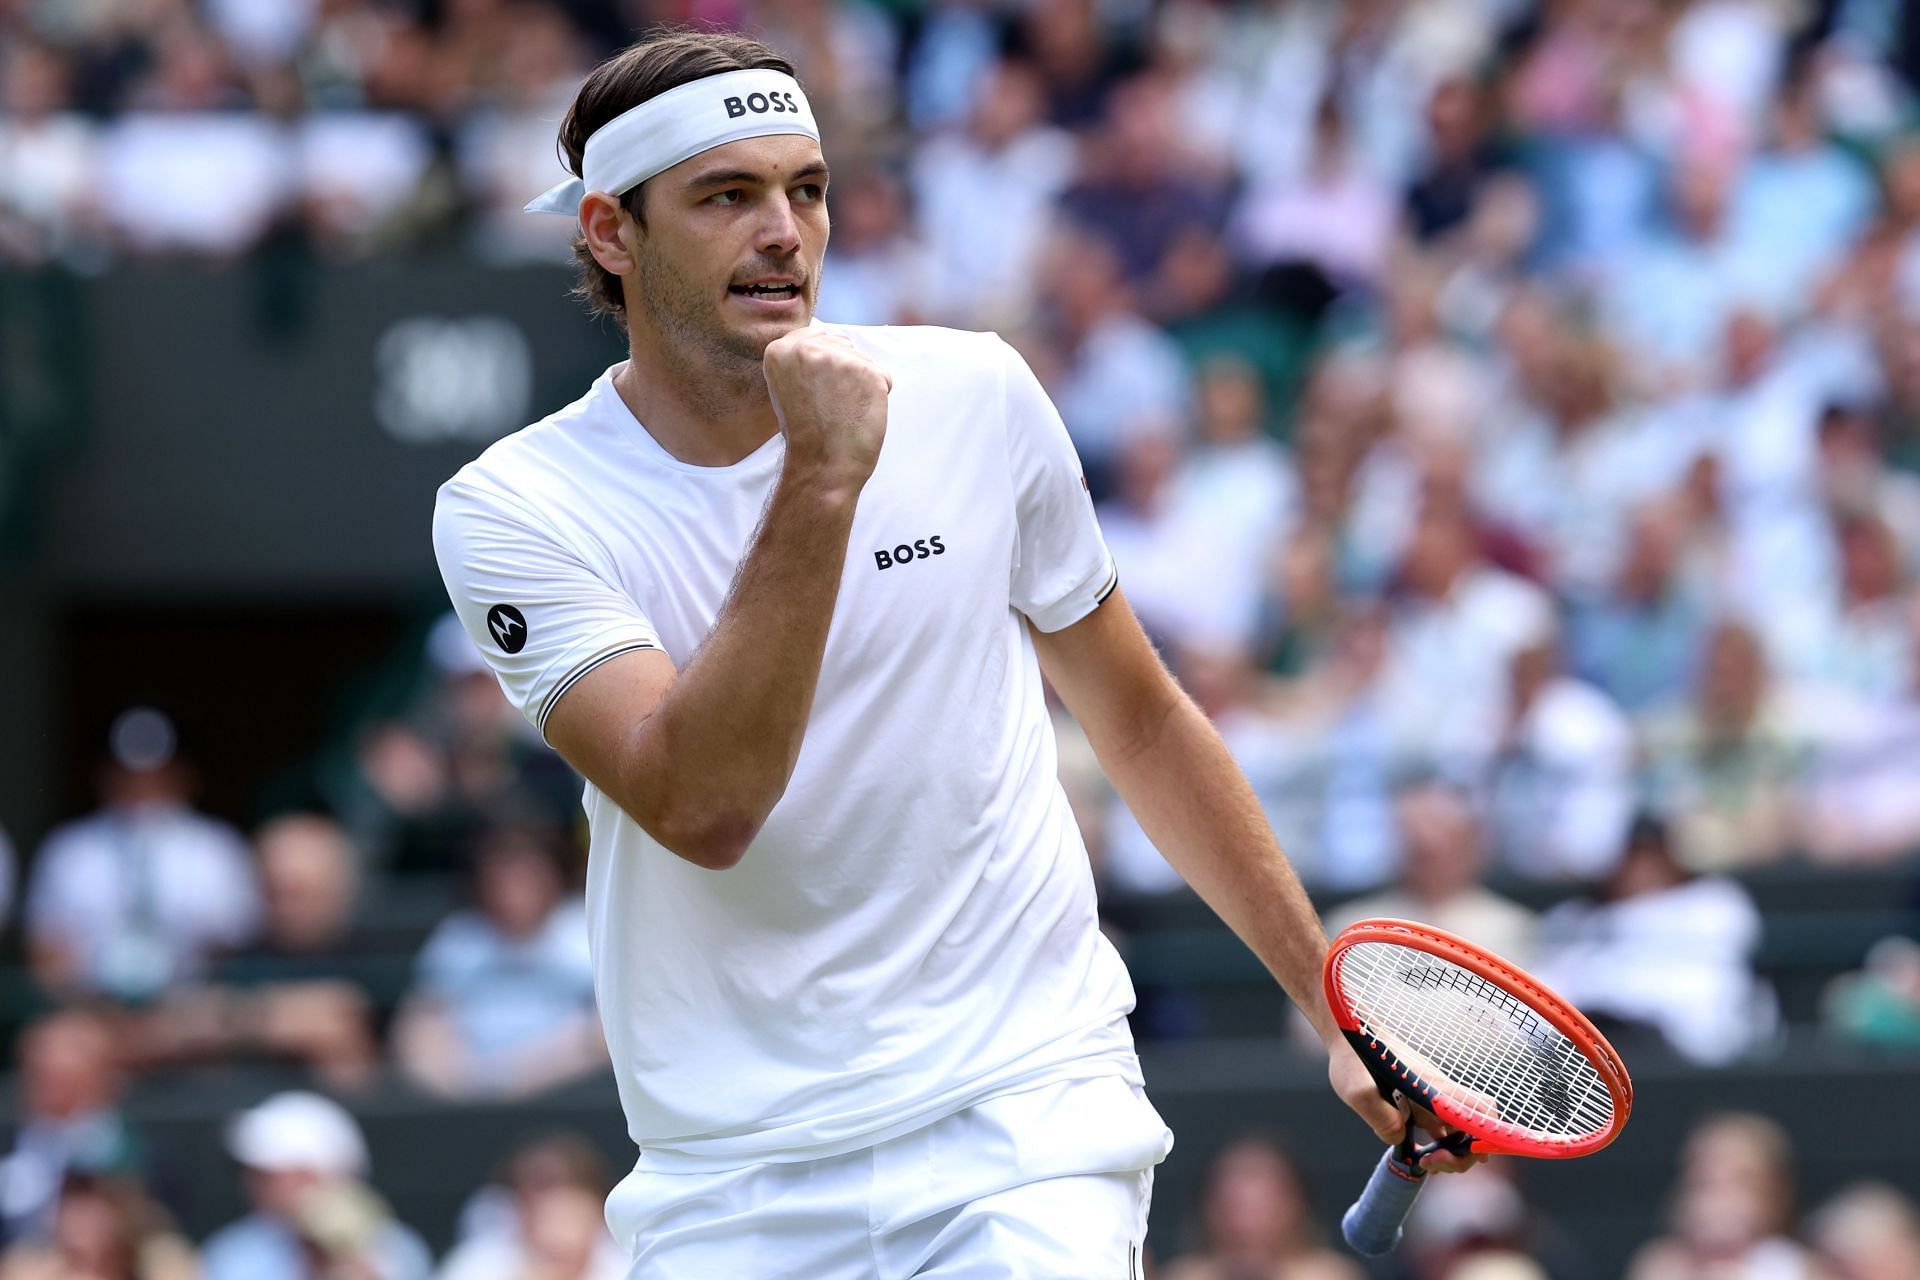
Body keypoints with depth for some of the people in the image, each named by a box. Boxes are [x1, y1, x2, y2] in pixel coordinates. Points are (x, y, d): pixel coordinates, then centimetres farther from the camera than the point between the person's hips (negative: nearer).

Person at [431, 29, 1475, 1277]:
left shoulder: (975, 396, 2)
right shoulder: (514, 511, -7)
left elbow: (1138, 719, 15)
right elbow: (701, 811, -22)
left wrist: (1334, 1001, 14)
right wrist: (822, 483, -26)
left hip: (1028, 1123, 0)